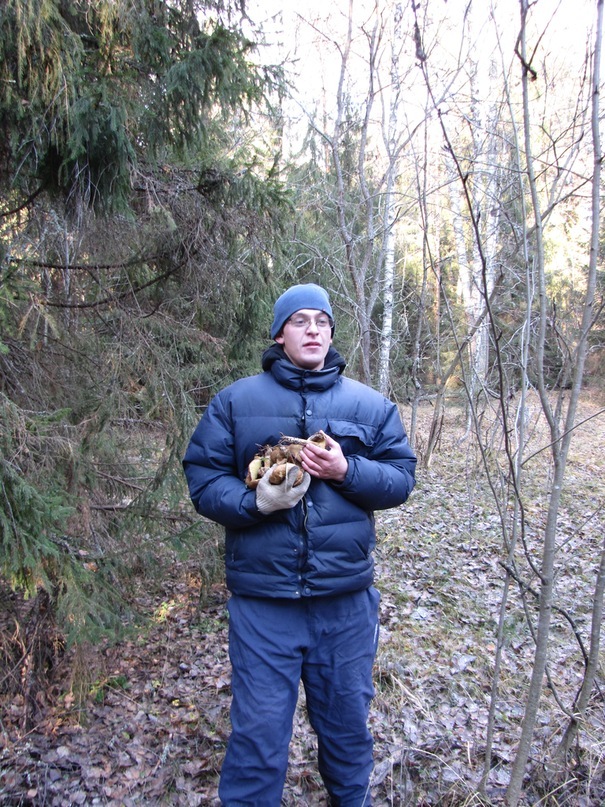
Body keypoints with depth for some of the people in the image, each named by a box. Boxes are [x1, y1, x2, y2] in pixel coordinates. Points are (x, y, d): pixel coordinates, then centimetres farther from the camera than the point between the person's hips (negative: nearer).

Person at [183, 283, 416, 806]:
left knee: (347, 720, 22)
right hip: (262, 600, -2)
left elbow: (401, 478, 2)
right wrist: (255, 502, -20)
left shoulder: (370, 405, 5)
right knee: (259, 731, 10)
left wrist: (345, 471, -16)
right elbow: (203, 477, -2)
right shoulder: (236, 401, 1)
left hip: (347, 599, 2)